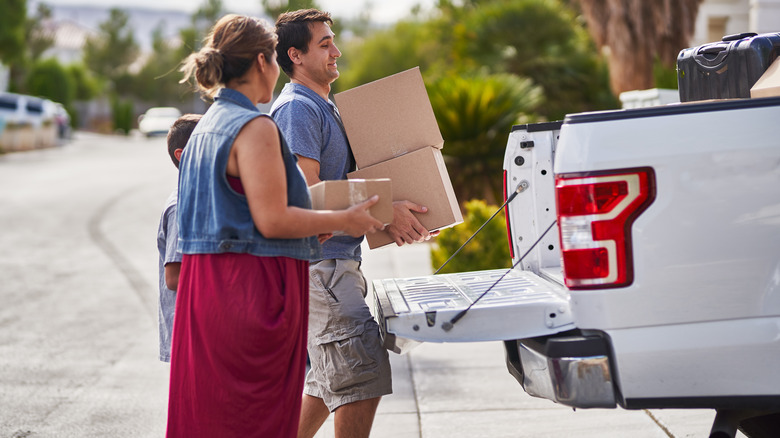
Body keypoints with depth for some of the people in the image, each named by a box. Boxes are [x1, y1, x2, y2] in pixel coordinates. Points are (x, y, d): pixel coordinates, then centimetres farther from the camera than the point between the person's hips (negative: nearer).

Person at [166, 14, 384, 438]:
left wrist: (313, 222, 25)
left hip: (205, 282, 9)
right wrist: (343, 220, -8)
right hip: (252, 289, -9)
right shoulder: (255, 127, -14)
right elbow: (272, 221, -19)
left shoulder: (206, 125, 15)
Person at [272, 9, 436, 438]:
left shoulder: (323, 107, 21)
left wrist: (394, 214, 14)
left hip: (337, 263, 11)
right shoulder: (296, 108, -12)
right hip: (318, 262, -11)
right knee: (364, 372, -15)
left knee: (330, 378, 16)